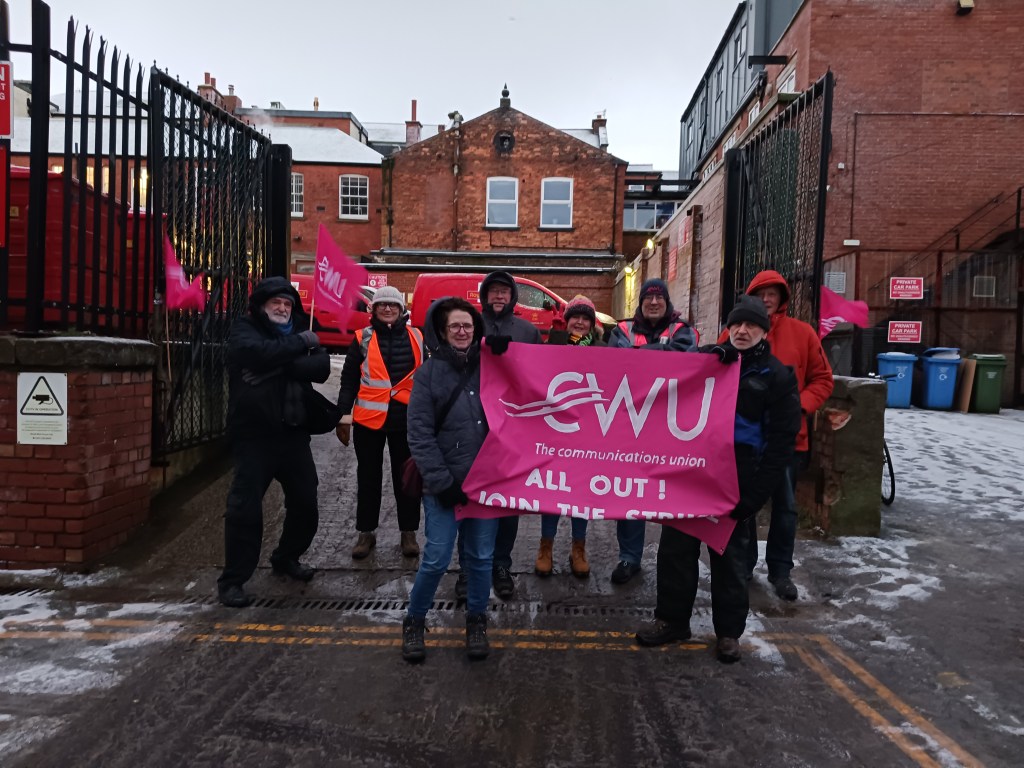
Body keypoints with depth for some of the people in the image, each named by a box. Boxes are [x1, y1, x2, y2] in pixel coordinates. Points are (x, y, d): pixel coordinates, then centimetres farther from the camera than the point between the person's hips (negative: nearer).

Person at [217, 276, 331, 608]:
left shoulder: (300, 331, 11)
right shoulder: (244, 330, -1)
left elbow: (322, 367, -8)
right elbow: (263, 352, -25)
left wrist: (282, 365, -20)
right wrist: (301, 343, -12)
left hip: (293, 432, 5)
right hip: (254, 434, -5)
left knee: (306, 504, 12)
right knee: (245, 508, -5)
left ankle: (286, 558, 36)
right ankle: (232, 580, 9)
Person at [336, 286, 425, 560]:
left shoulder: (416, 337, 4)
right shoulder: (363, 339, 1)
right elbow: (349, 380, 3)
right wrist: (344, 416, -3)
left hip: (407, 420, 1)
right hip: (369, 420, 0)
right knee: (368, 478, 10)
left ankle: (409, 532, 22)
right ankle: (366, 532, 23)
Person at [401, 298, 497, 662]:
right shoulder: (430, 372, 1)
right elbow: (419, 433, -5)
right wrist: (441, 480, -11)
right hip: (445, 484, -2)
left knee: (481, 557, 9)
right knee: (436, 559, -1)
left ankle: (476, 621, 30)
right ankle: (414, 621, 22)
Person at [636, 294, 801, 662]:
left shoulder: (777, 377, 0)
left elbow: (780, 443, -4)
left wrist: (753, 495, -11)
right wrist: (710, 356, -18)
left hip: (734, 481, -3)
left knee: (729, 555, 8)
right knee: (676, 547, 8)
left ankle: (728, 631, 24)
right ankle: (672, 619, 24)